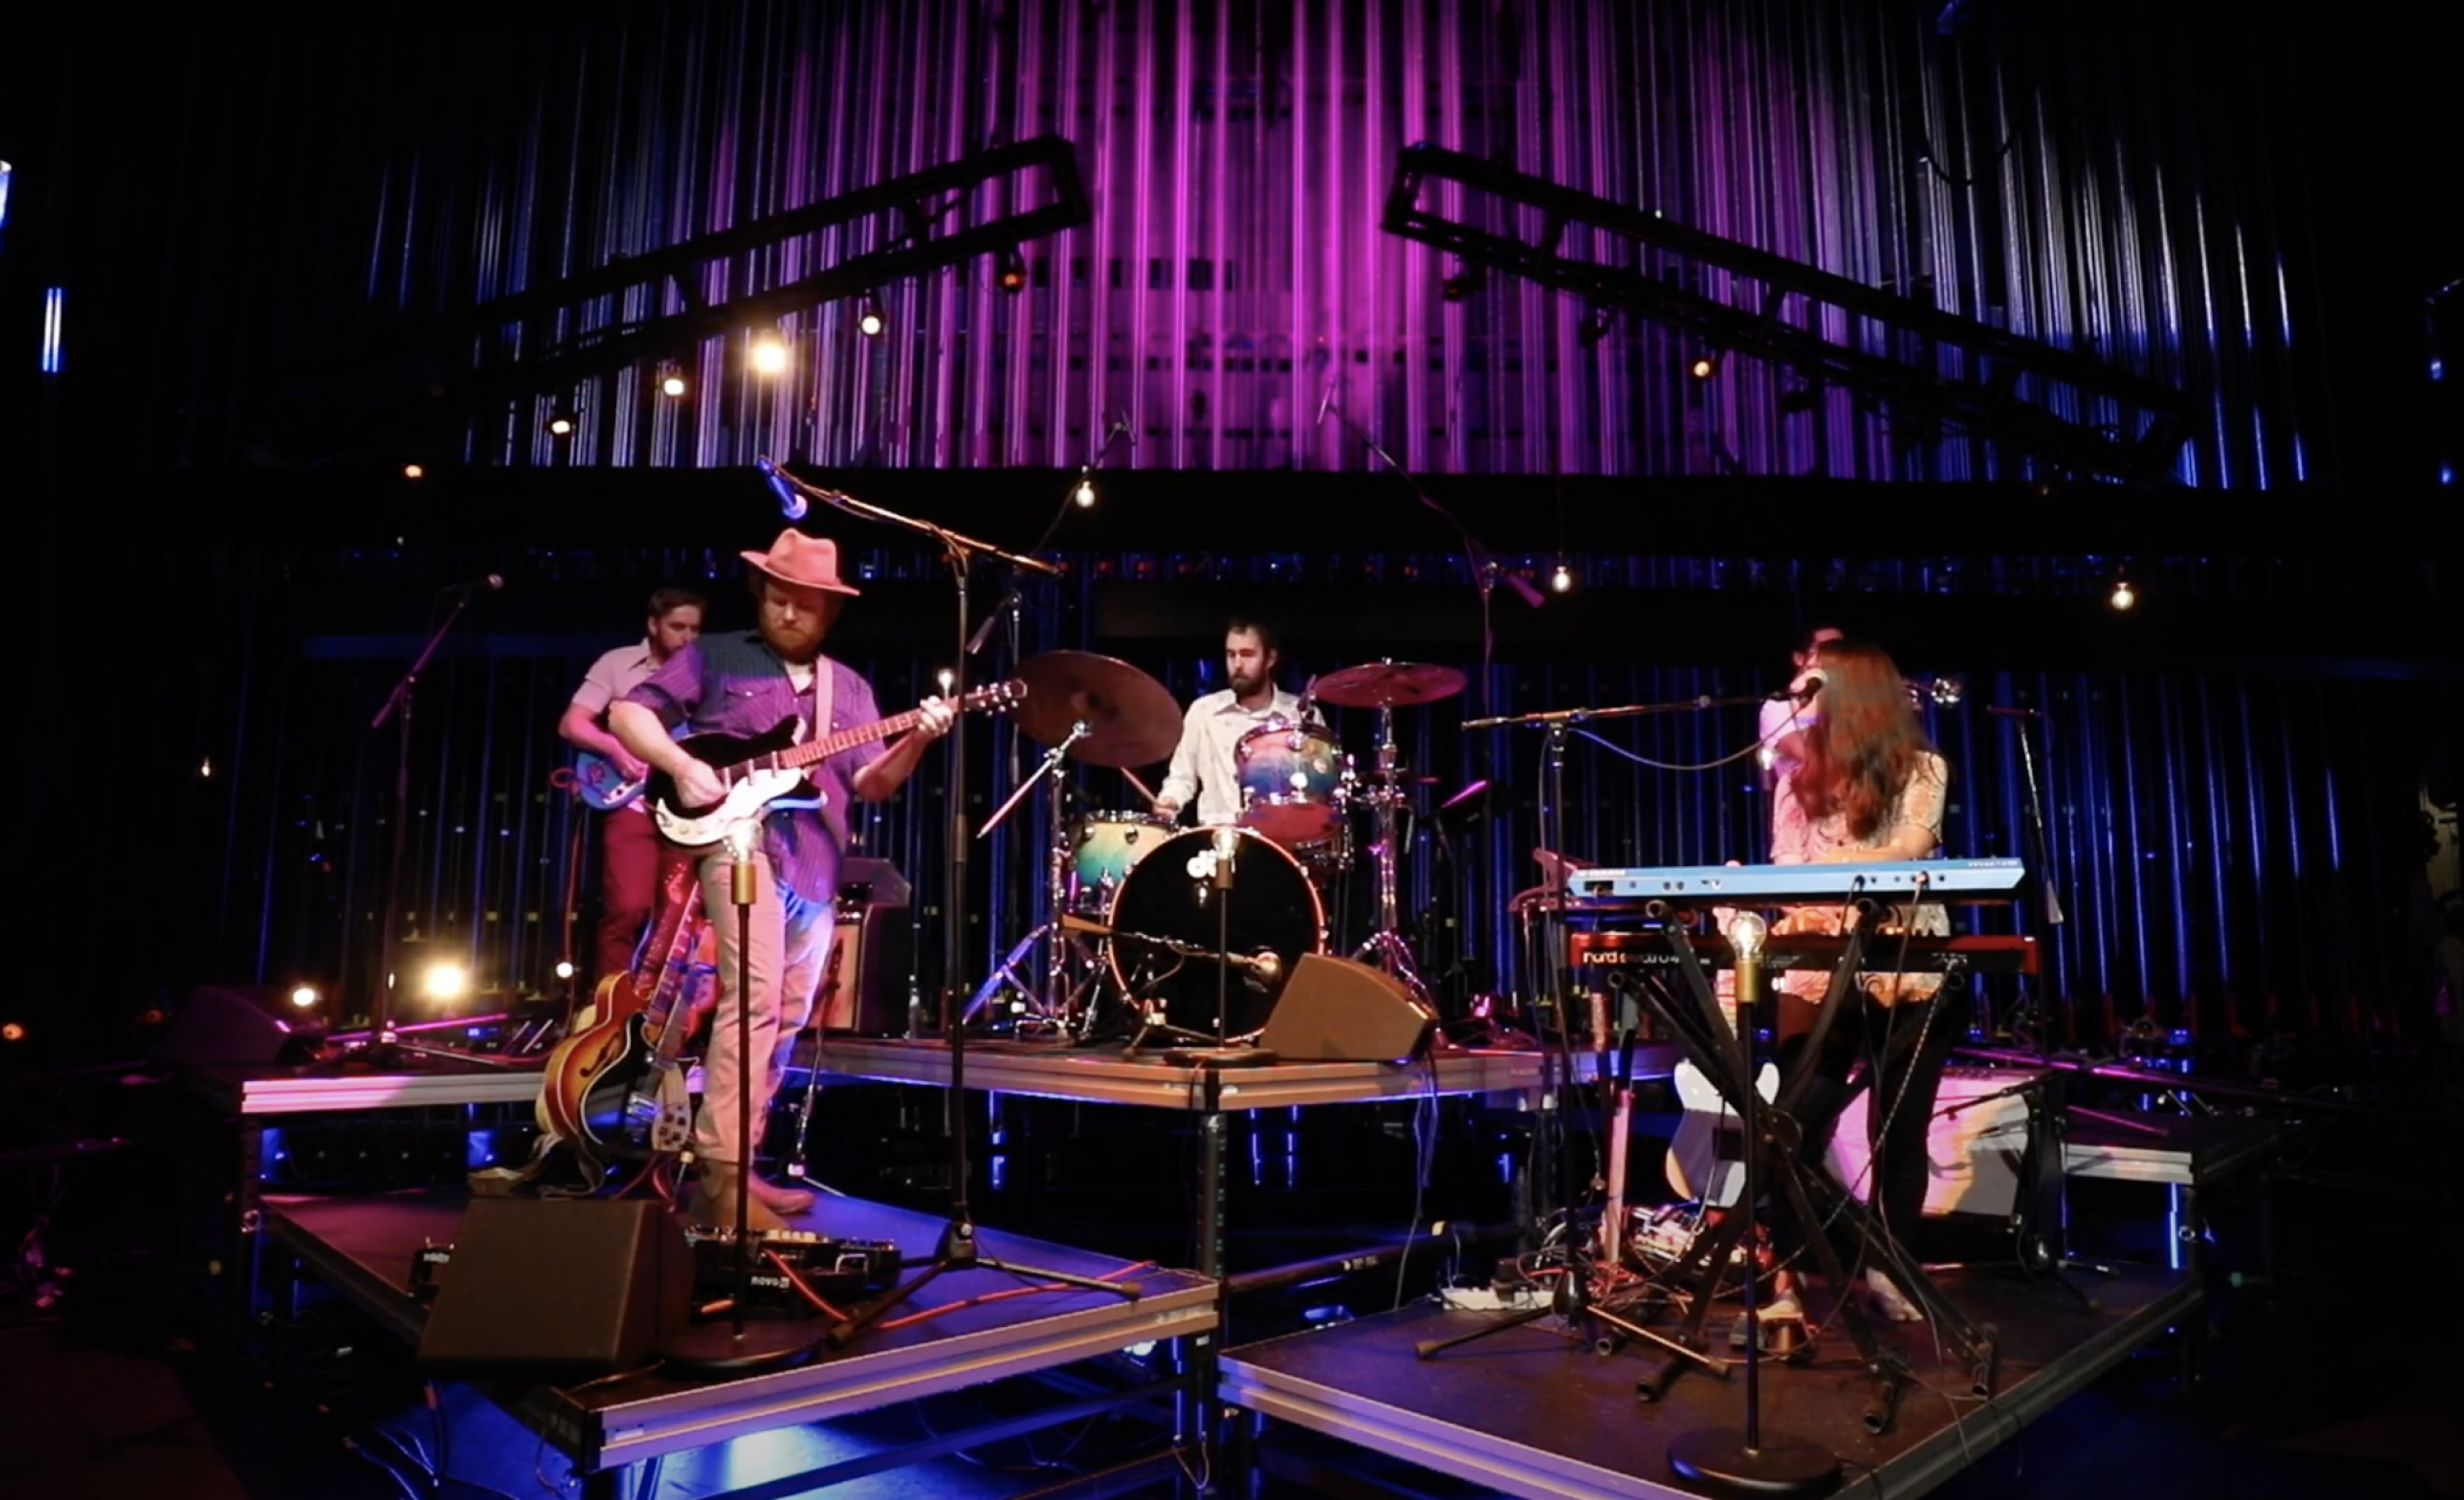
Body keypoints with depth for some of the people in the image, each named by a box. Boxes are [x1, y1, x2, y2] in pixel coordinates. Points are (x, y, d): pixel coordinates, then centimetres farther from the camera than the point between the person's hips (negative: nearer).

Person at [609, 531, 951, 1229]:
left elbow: (870, 784, 11)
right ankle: (719, 1173, -17)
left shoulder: (849, 688, 18)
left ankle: (738, 1165, 22)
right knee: (755, 995, -21)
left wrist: (917, 741, -7)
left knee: (785, 1019, 10)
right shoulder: (714, 657, 7)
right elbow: (628, 712, 2)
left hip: (816, 865, 6)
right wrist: (681, 765, -14)